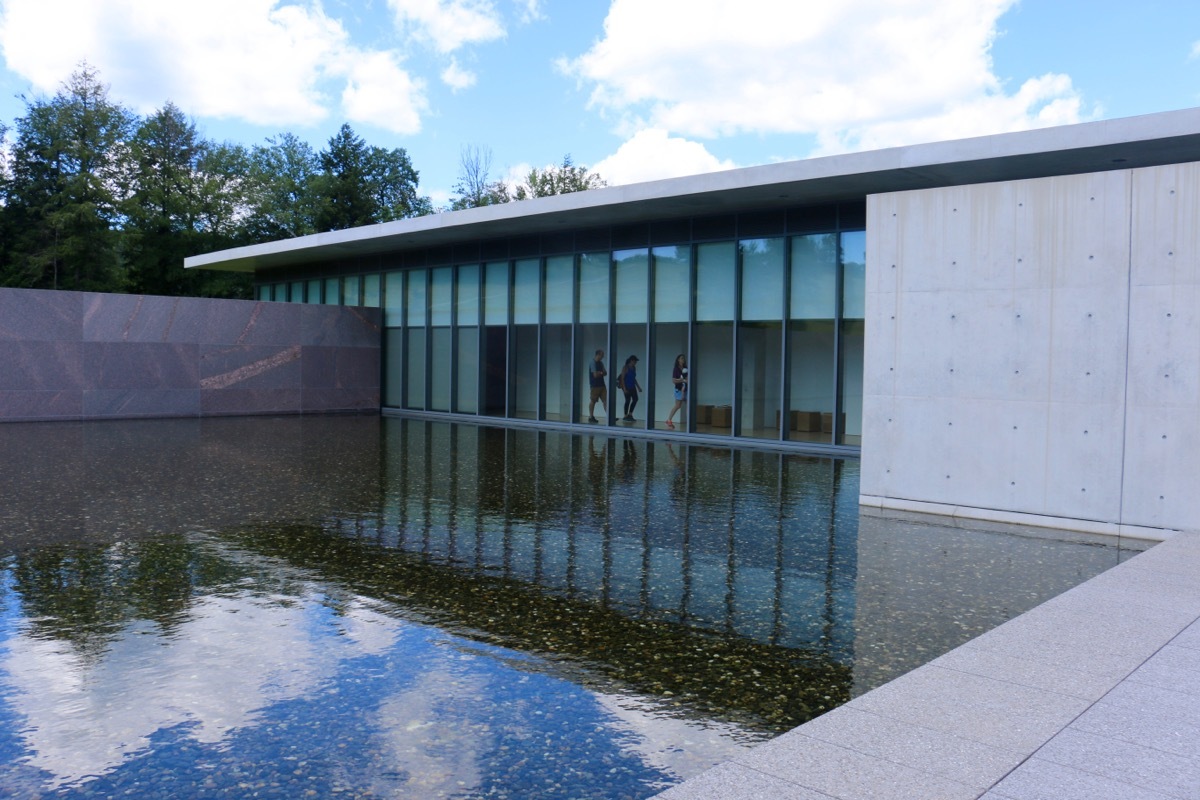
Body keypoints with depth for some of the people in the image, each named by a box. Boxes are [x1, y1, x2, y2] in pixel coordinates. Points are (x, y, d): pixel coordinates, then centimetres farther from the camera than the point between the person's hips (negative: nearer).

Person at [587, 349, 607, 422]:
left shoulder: (601, 363, 13)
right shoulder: (593, 363, -13)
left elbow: (605, 373, 10)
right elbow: (595, 375, -19)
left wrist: (599, 373, -11)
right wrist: (602, 373, -1)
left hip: (602, 385, 7)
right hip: (595, 385, -7)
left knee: (605, 401, 0)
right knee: (593, 401, 2)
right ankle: (591, 417, 11)